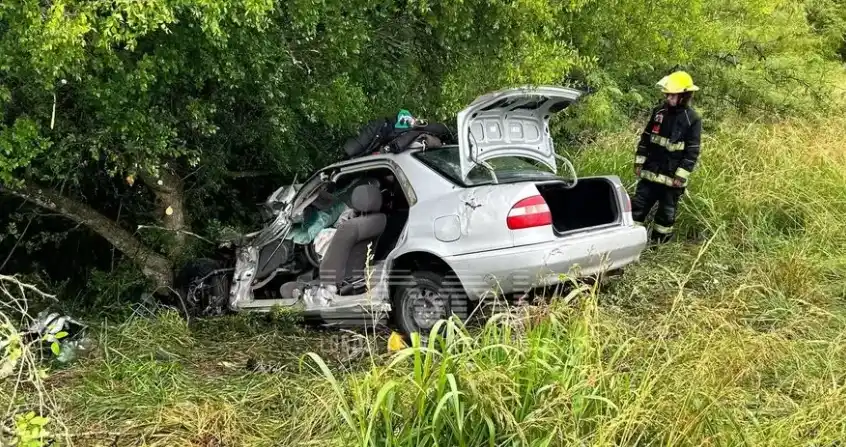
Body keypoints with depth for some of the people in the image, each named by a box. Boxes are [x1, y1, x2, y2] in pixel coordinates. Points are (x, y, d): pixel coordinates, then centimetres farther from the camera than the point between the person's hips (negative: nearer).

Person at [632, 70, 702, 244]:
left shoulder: (692, 120, -11)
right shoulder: (659, 111, 3)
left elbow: (692, 152, -11)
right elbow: (645, 138, 11)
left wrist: (681, 176, -15)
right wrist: (639, 162, 6)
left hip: (672, 177, -4)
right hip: (650, 172, 4)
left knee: (666, 214, 9)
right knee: (638, 206, 5)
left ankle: (658, 246, 21)